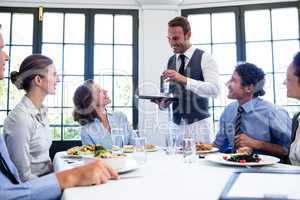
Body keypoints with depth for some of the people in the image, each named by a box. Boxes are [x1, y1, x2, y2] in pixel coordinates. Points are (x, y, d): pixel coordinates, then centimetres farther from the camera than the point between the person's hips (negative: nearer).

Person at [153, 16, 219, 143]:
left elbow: (214, 90, -19)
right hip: (176, 124, 4)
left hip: (198, 124, -4)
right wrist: (162, 102, -8)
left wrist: (184, 80, -28)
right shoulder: (171, 61, 9)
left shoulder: (204, 58, -5)